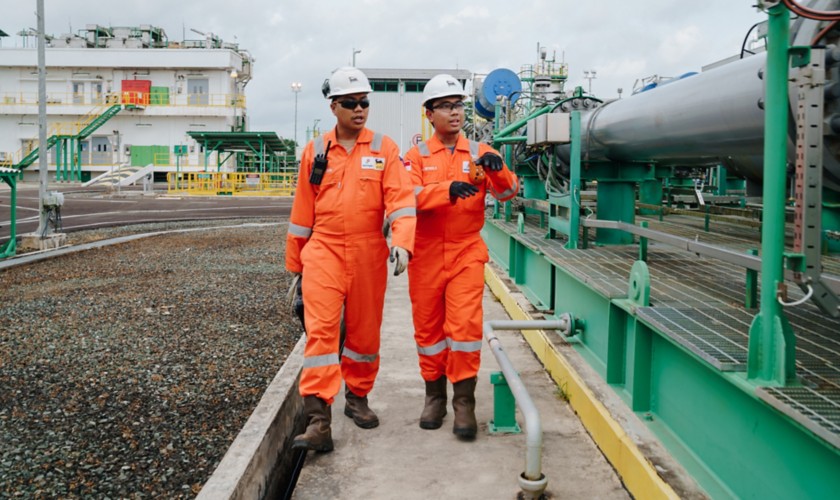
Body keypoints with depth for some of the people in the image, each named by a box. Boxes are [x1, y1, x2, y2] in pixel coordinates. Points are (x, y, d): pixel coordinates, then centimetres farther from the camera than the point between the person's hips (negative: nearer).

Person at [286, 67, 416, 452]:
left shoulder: (384, 149, 2)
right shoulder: (315, 151, 6)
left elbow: (401, 200, -8)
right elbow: (302, 212, 10)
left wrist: (401, 243, -25)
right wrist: (295, 263, 13)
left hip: (368, 255, 0)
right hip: (323, 252, 0)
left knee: (364, 330, 11)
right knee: (321, 329, -10)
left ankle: (357, 397, 32)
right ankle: (318, 419, -9)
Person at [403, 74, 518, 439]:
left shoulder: (480, 153, 5)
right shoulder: (417, 156, 3)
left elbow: (507, 192, -7)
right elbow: (411, 197, -15)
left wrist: (497, 169, -28)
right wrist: (449, 189, -32)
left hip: (467, 253, 0)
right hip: (426, 255, 1)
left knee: (466, 325, -8)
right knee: (428, 327, 9)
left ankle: (464, 402, 5)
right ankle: (434, 395, 26)